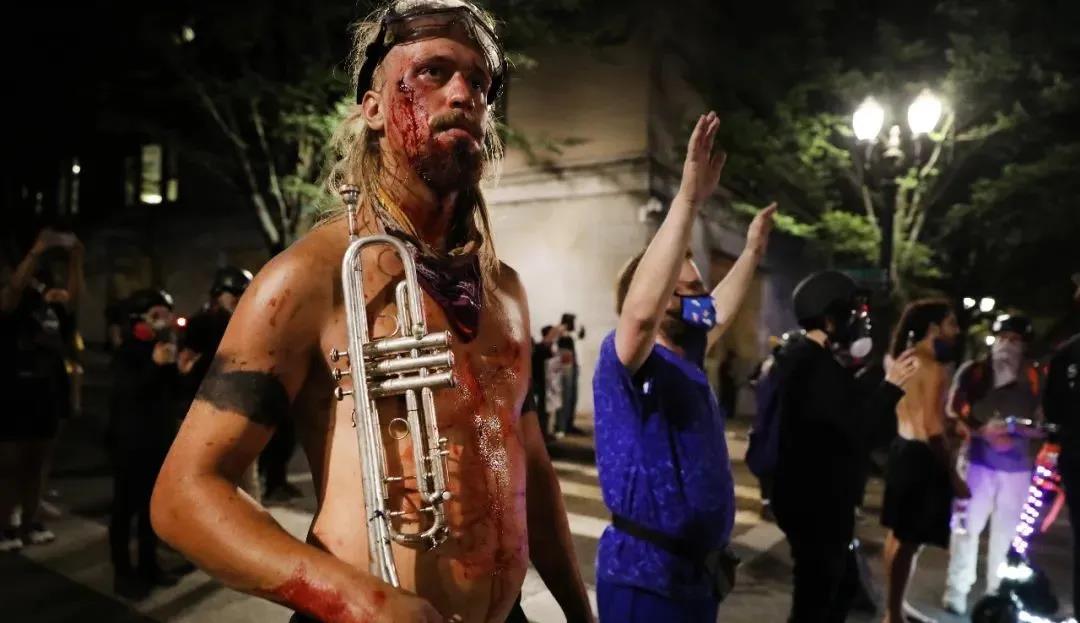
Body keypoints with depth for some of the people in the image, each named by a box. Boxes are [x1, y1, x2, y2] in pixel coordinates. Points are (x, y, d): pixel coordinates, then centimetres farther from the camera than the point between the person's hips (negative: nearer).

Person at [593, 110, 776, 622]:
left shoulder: (684, 359, 9)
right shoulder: (627, 361, -16)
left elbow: (719, 313, 30)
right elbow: (641, 312, -38)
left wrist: (752, 253, 33)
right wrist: (689, 198, -39)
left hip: (698, 570, 9)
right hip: (647, 575, -9)